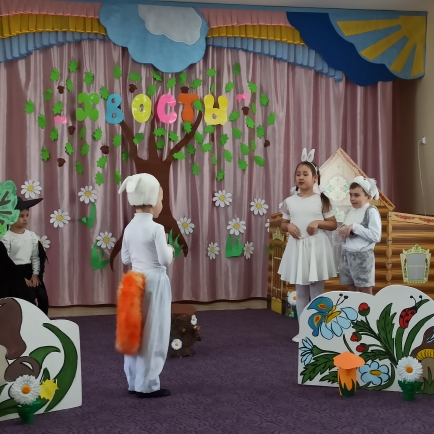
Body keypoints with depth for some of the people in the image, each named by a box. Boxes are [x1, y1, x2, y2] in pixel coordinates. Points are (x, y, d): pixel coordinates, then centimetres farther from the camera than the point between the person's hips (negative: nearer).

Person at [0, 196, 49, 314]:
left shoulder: (32, 236, 7)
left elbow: (36, 257, 10)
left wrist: (36, 275, -5)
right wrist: (21, 279, -16)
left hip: (29, 273, 5)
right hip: (13, 275, -5)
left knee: (43, 297, -10)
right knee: (28, 299, -19)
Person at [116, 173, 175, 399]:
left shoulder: (129, 228, 5)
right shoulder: (156, 229, -16)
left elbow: (125, 258, 11)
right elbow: (165, 260, -15)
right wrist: (170, 249, 4)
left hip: (136, 282, 7)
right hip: (155, 283, -7)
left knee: (136, 332, 13)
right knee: (153, 335, 0)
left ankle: (135, 381, 20)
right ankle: (147, 384, 4)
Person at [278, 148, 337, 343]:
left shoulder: (322, 200, -2)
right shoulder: (289, 201, 5)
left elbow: (333, 224, 3)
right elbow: (283, 224, 14)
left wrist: (319, 222, -14)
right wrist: (289, 226, -8)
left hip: (316, 247, -3)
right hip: (297, 247, 3)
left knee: (316, 292, 2)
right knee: (300, 292, 10)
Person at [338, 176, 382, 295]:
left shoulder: (371, 211, -9)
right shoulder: (350, 211, 12)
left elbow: (376, 236, -17)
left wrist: (354, 227, -18)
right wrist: (343, 230, -2)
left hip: (363, 255, -7)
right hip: (347, 255, 7)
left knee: (365, 293, 0)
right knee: (350, 291, 9)